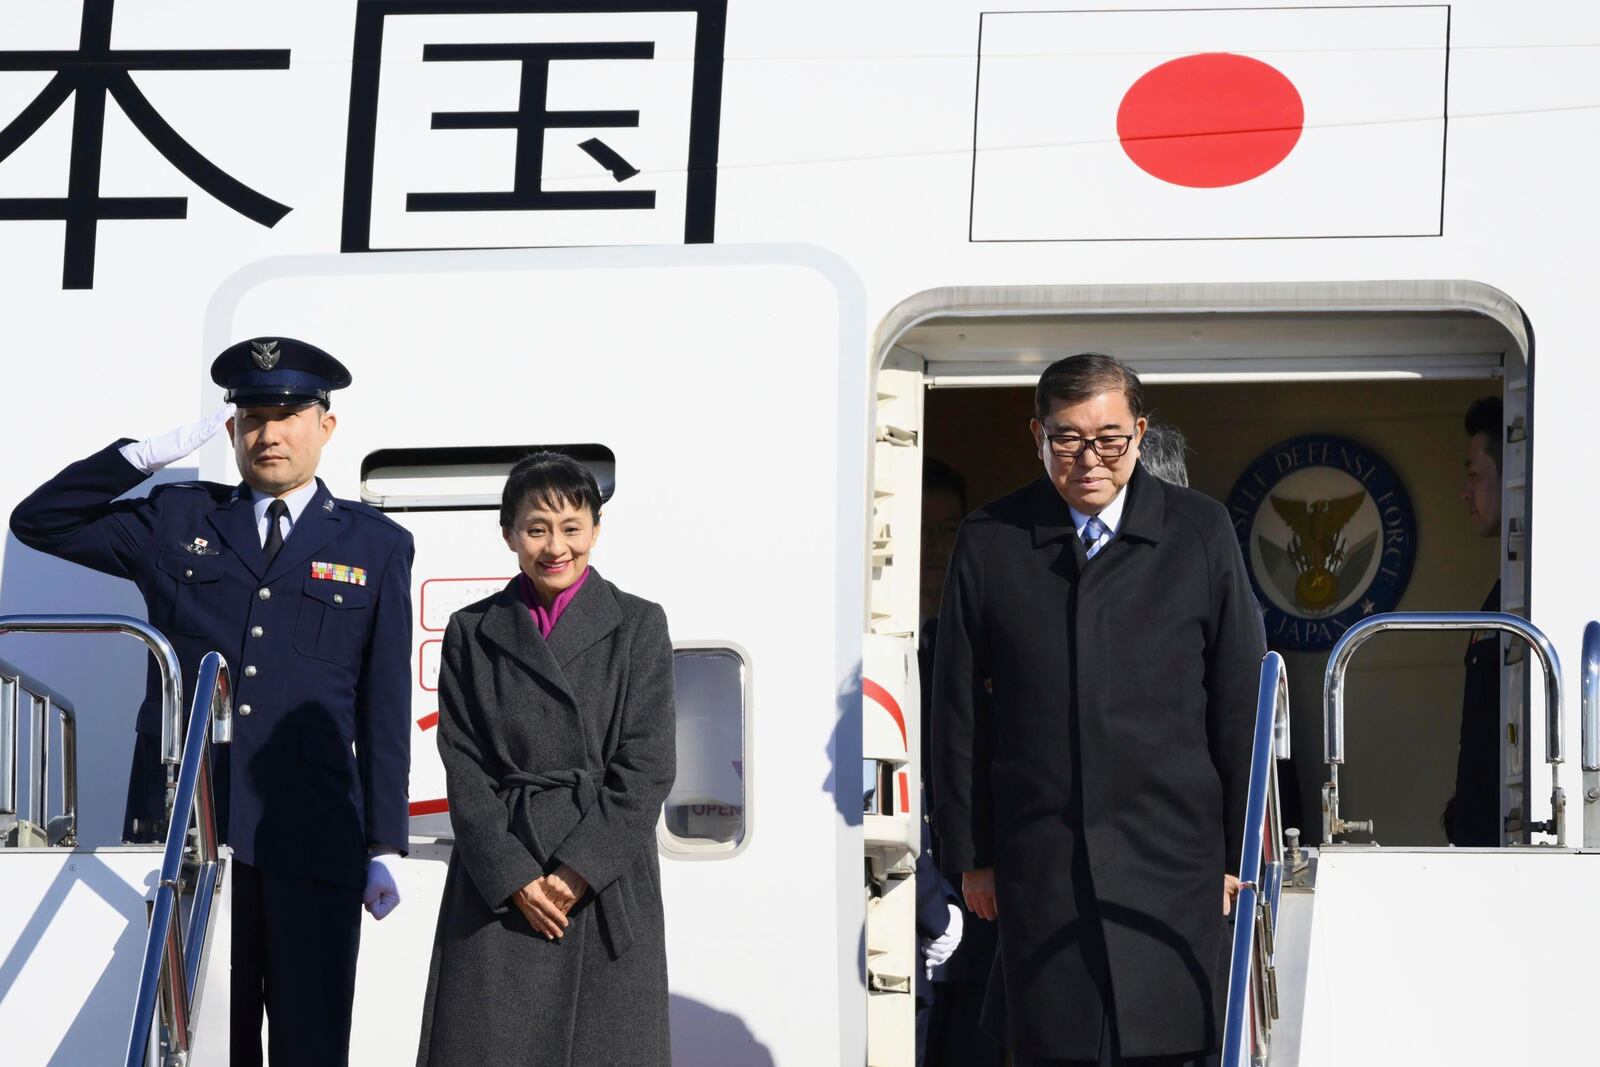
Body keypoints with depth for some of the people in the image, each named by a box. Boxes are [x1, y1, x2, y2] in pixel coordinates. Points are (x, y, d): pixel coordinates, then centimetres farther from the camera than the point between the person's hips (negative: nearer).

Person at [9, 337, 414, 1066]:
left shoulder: (375, 546, 11)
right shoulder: (176, 521, 14)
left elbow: (385, 711, 8)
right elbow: (38, 522, 12)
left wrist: (385, 848, 3)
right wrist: (150, 454, 2)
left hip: (312, 842, -1)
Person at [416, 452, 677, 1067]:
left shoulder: (638, 627, 4)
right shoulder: (472, 634, 7)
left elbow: (647, 768, -3)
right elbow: (464, 770, 2)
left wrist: (581, 869, -12)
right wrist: (513, 876, -10)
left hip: (607, 887, -1)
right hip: (498, 888, 1)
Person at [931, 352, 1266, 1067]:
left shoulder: (1202, 533, 4)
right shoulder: (988, 543, 5)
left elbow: (1242, 701, 6)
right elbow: (958, 710, 9)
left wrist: (1239, 851, 3)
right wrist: (969, 853, 7)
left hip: (1170, 857, -1)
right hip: (1037, 866, 1)